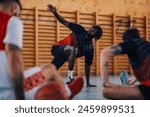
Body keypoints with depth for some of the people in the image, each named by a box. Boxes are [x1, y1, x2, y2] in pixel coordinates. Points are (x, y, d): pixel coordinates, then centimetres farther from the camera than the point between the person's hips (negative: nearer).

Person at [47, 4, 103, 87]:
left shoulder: (90, 49, -9)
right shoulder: (80, 30, -13)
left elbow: (87, 66, -4)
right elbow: (64, 22, -10)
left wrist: (88, 83, -6)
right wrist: (55, 13, -25)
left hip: (63, 56, 4)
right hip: (57, 48, -4)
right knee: (73, 49, -33)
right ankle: (69, 78, -34)